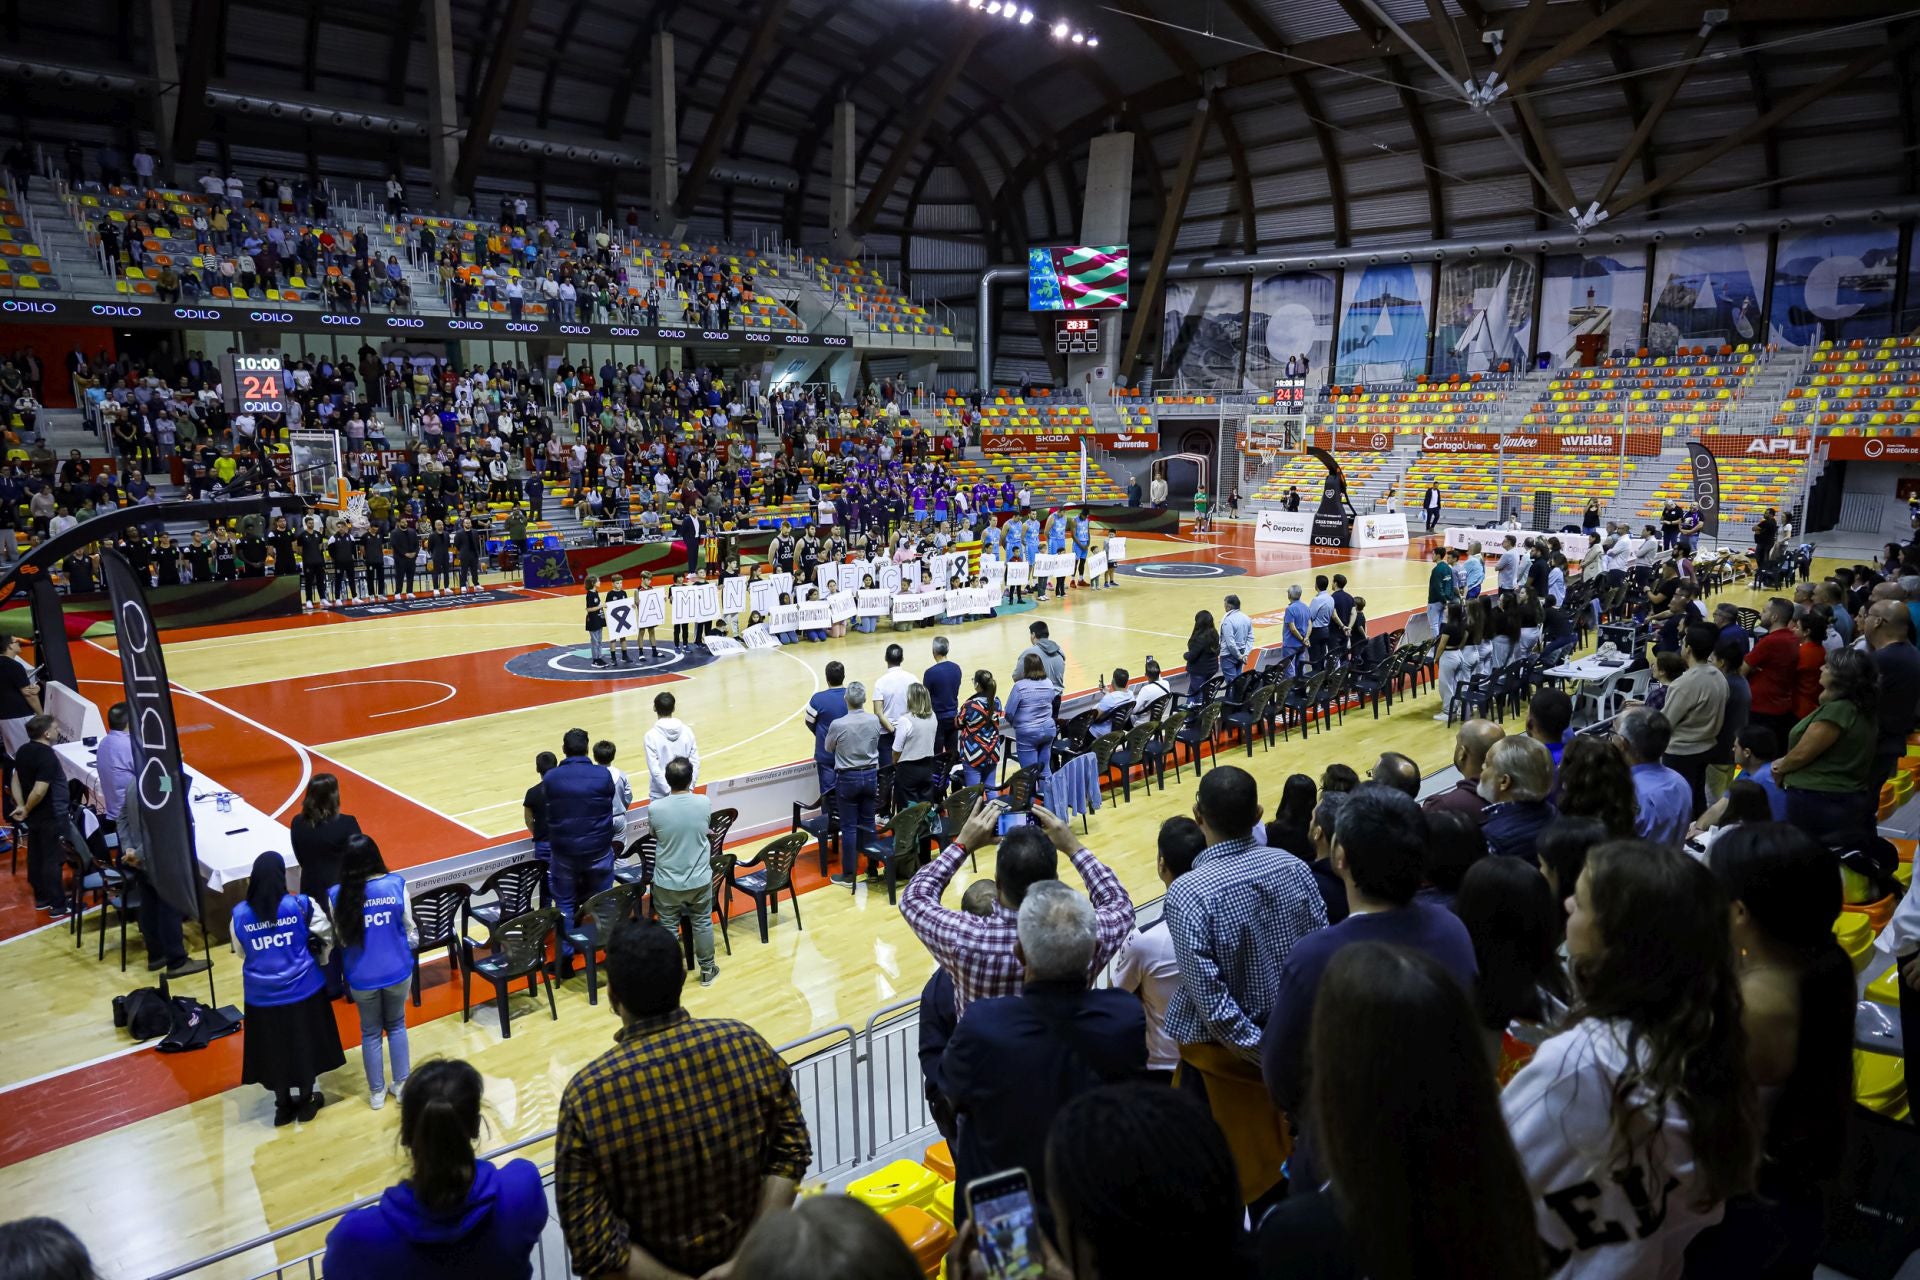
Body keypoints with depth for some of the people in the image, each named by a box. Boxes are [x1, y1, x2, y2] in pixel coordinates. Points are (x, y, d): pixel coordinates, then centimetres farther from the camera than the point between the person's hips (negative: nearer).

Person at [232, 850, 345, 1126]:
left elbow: (242, 953, 4)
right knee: (305, 1045, 17)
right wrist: (317, 961, 17)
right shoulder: (302, 906, -16)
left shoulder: (240, 914, -12)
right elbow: (325, 938, -2)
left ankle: (283, 1106, 30)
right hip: (303, 989, -1)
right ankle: (306, 1101, 31)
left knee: (274, 1050, 17)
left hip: (262, 995, 1)